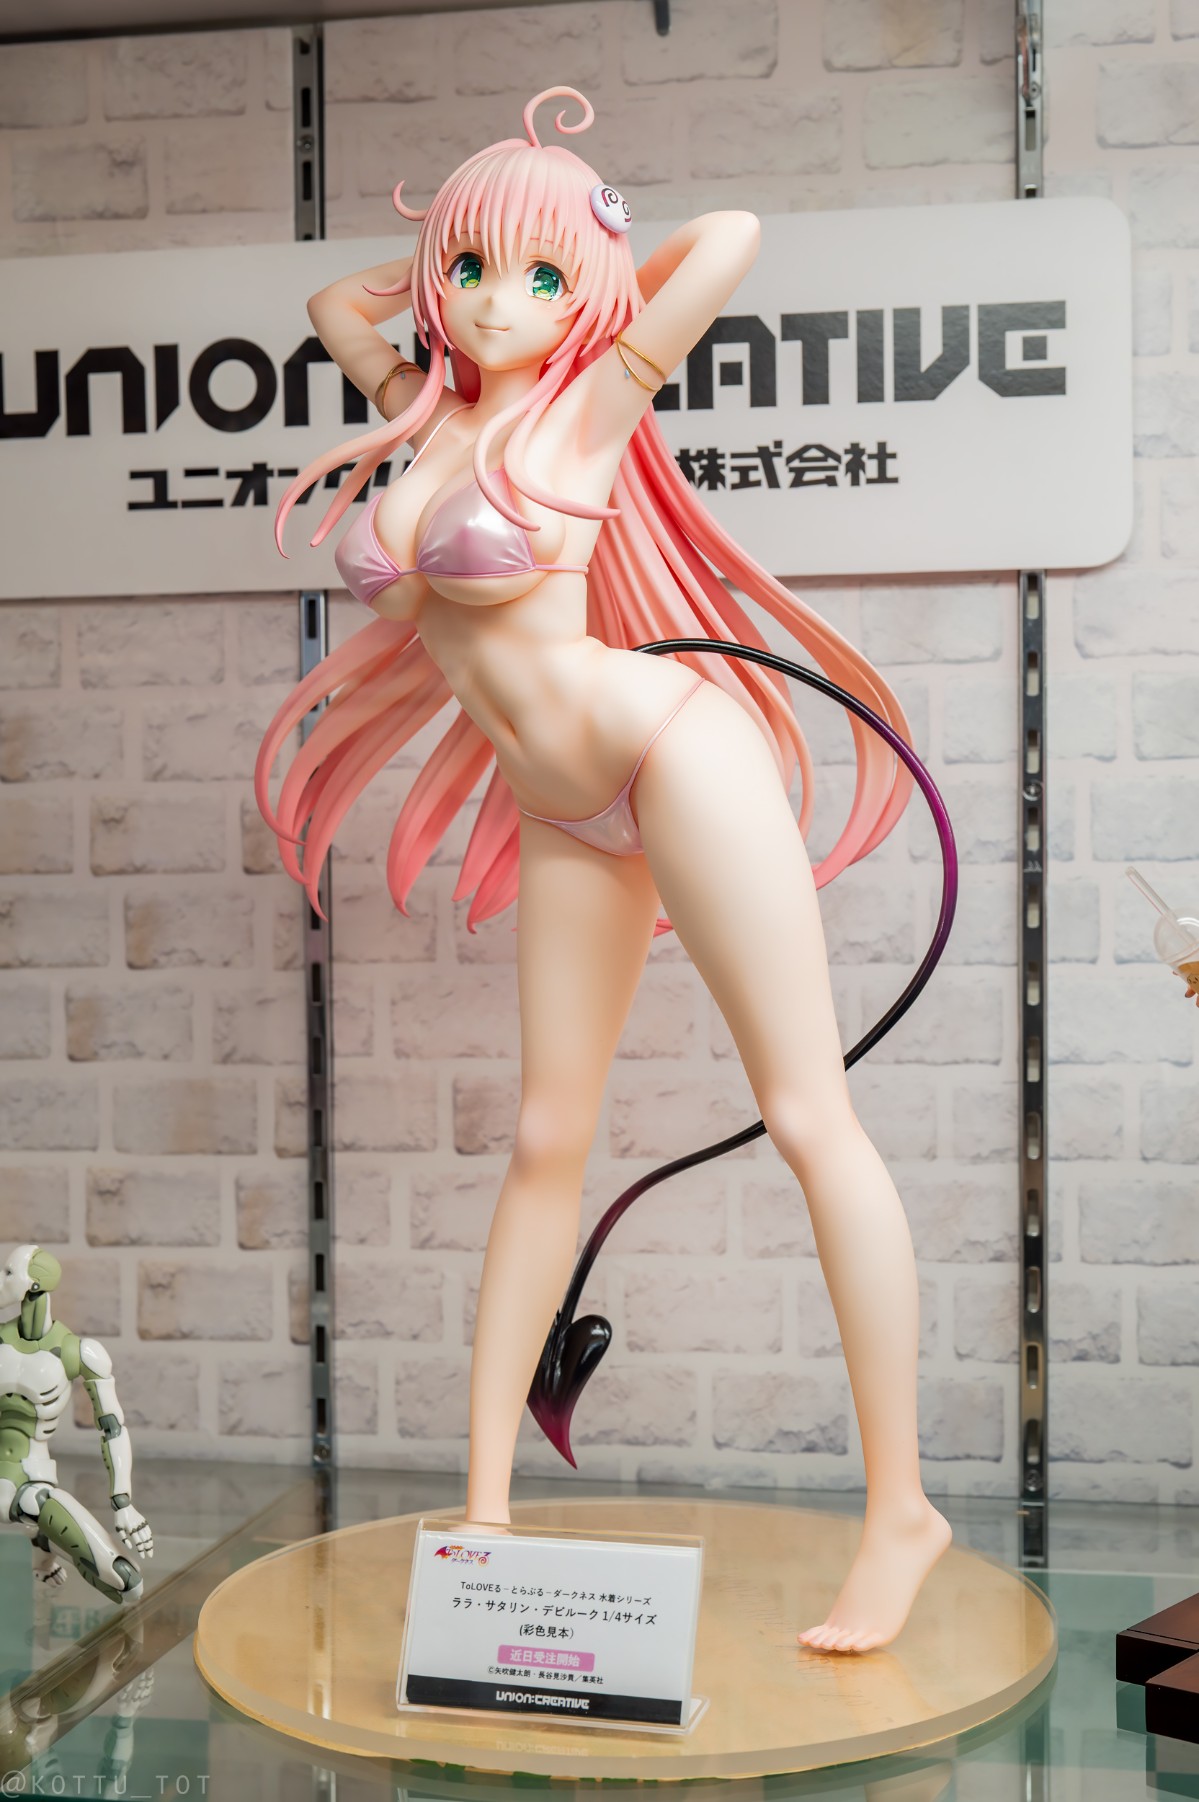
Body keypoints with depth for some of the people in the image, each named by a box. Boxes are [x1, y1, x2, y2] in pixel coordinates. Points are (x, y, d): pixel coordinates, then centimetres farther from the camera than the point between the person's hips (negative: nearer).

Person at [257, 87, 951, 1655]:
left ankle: (902, 1511, -3)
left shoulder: (579, 412, -3)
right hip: (566, 816, 7)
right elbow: (333, 300, 33)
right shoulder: (426, 413, 14)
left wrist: (603, 279, 7)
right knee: (547, 1139, 8)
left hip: (673, 753, -7)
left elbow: (735, 236, -10)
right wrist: (454, 257, 21)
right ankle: (484, 1506, 14)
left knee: (808, 1118, -8)